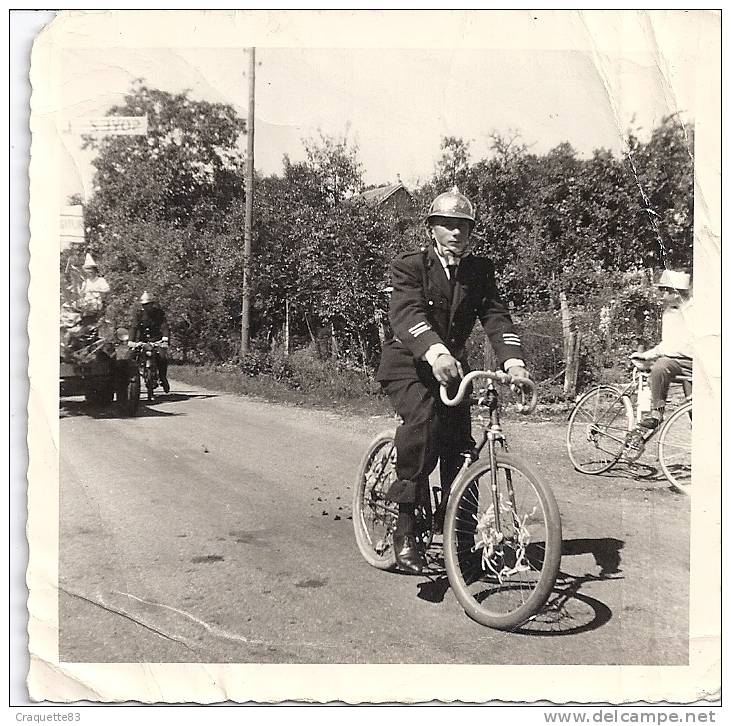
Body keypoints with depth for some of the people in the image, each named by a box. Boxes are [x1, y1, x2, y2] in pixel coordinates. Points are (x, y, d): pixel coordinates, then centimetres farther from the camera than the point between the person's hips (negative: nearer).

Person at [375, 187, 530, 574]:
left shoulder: (480, 270, 3)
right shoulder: (409, 265, -11)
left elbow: (496, 316, -8)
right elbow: (407, 313, -29)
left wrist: (513, 361, -28)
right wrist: (435, 353, -49)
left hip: (451, 365, 5)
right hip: (408, 364, -5)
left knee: (459, 445, -2)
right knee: (423, 416, -32)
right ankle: (405, 524, -24)